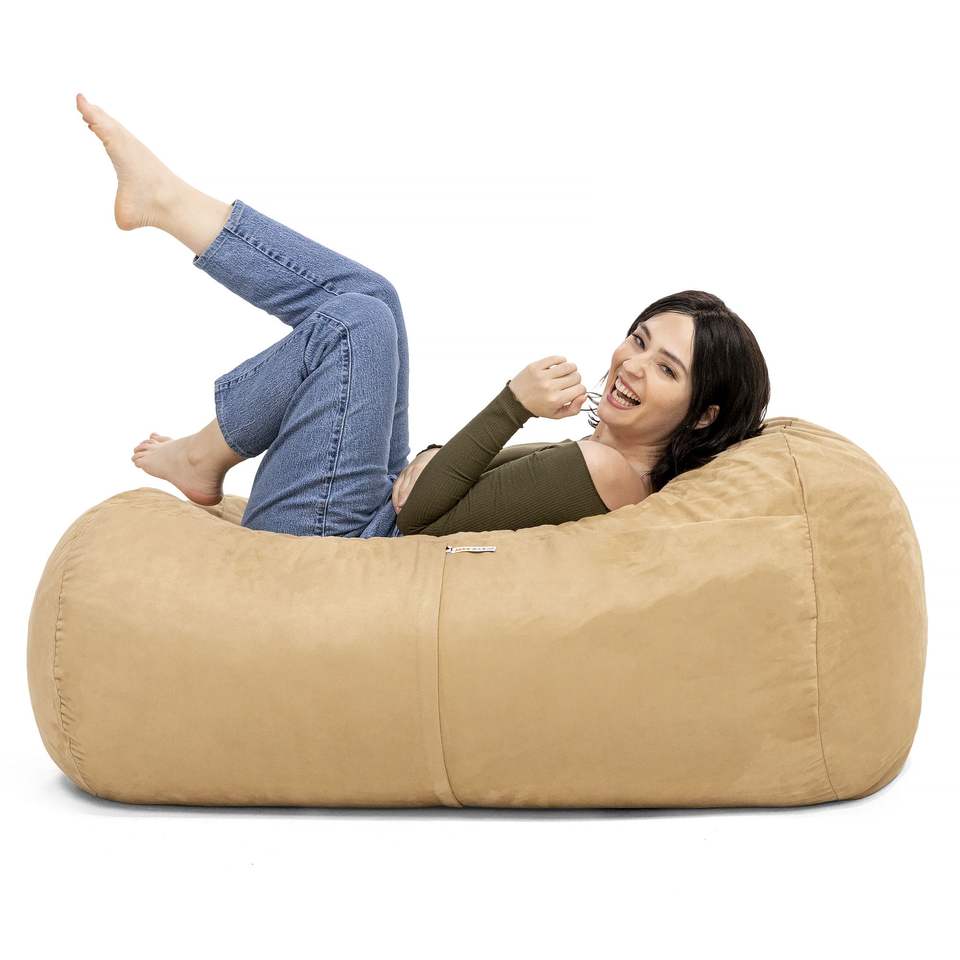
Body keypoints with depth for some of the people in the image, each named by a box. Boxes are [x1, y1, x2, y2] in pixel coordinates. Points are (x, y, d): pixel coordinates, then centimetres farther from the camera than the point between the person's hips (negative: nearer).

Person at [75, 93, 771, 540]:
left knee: (356, 319, -18)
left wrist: (516, 402, -26)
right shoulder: (617, 458, 4)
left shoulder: (606, 470, -24)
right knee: (367, 297, 5)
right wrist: (434, 460, -6)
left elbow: (419, 516, -24)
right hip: (379, 522, 9)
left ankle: (205, 459, 5)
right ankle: (165, 201, 15)